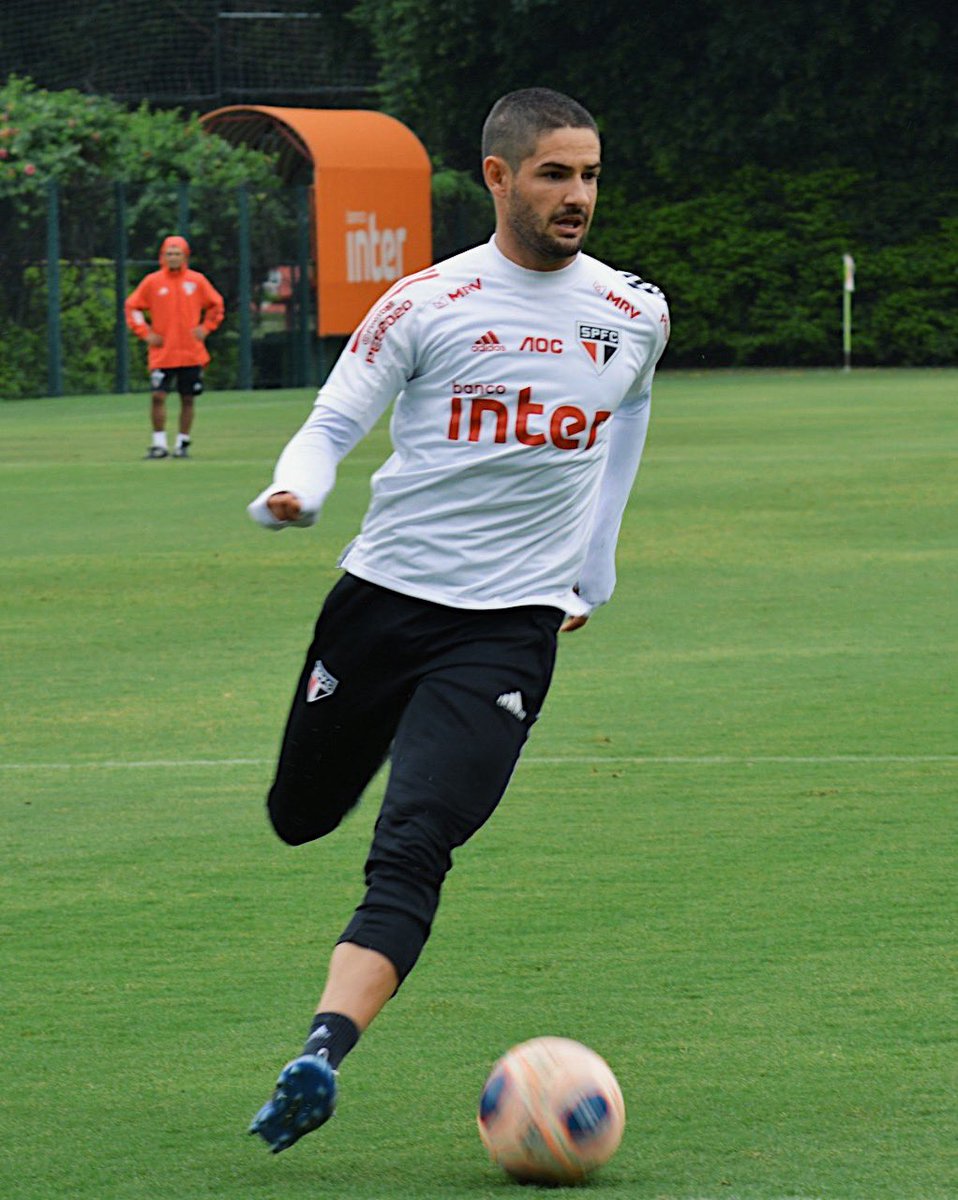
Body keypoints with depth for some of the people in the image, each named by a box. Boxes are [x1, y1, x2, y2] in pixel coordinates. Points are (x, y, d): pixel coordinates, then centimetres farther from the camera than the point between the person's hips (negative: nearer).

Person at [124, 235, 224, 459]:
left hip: (191, 354, 1)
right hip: (162, 354, -1)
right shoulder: (152, 282, 1)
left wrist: (205, 328, 4)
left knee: (188, 399, 4)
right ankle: (159, 444, -4)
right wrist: (145, 333, -1)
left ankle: (183, 443, 15)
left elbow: (216, 305, 16)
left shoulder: (197, 281, 4)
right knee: (158, 396, -10)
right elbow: (132, 307, 8)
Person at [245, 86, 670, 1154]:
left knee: (410, 852, -19)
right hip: (382, 597, 1)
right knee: (299, 816, 15)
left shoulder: (634, 315, 4)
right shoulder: (428, 304, -6)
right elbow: (331, 425, -4)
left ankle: (321, 1055, -31)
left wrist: (594, 568, 27)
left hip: (509, 627, -1)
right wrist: (294, 493, -27)